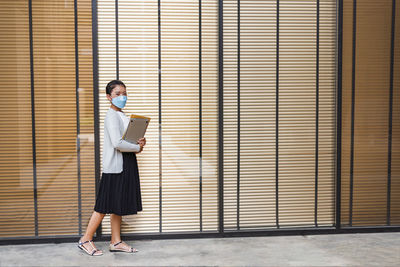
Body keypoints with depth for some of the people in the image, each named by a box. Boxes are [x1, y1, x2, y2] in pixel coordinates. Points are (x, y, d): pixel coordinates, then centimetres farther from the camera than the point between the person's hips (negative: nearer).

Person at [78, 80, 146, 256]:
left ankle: (116, 242, 19)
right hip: (114, 166, -9)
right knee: (105, 205, -3)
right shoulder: (111, 116, -13)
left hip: (126, 165, 9)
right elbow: (117, 143, -24)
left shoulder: (122, 116, 16)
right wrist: (138, 148, -11)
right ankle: (86, 240, 9)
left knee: (117, 205, 12)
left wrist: (140, 142, 2)